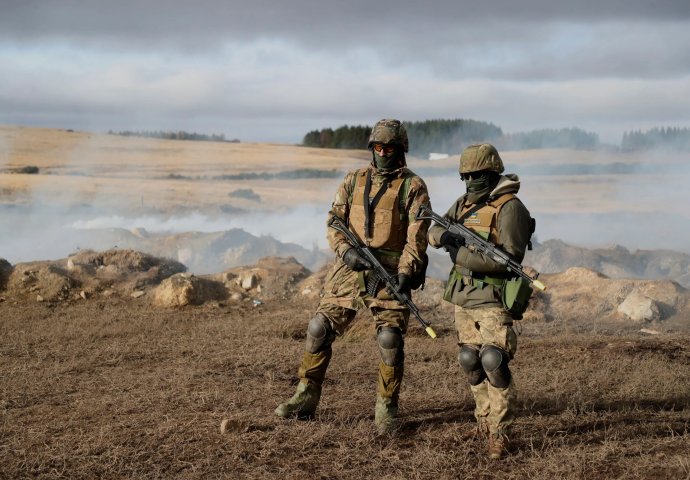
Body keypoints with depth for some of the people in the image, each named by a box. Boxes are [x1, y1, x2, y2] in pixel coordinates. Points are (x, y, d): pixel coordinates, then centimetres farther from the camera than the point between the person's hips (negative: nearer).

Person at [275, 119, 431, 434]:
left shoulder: (412, 187, 1)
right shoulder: (354, 181, 12)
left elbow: (417, 235, -7)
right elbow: (334, 220, 9)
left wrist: (406, 271, -19)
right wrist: (345, 251, -10)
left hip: (389, 275, -4)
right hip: (349, 270, 4)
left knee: (390, 338, -11)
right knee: (319, 329, 1)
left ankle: (386, 408, 4)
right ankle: (306, 398, 13)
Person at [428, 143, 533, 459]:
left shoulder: (509, 208, -11)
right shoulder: (464, 204, 13)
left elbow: (511, 257, -20)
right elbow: (433, 232, 13)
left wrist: (462, 255, -20)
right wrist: (443, 235, -12)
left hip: (492, 300, -8)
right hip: (462, 298, 8)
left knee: (493, 361, -16)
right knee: (470, 361, 12)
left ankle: (499, 432, -9)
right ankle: (485, 420, 27)